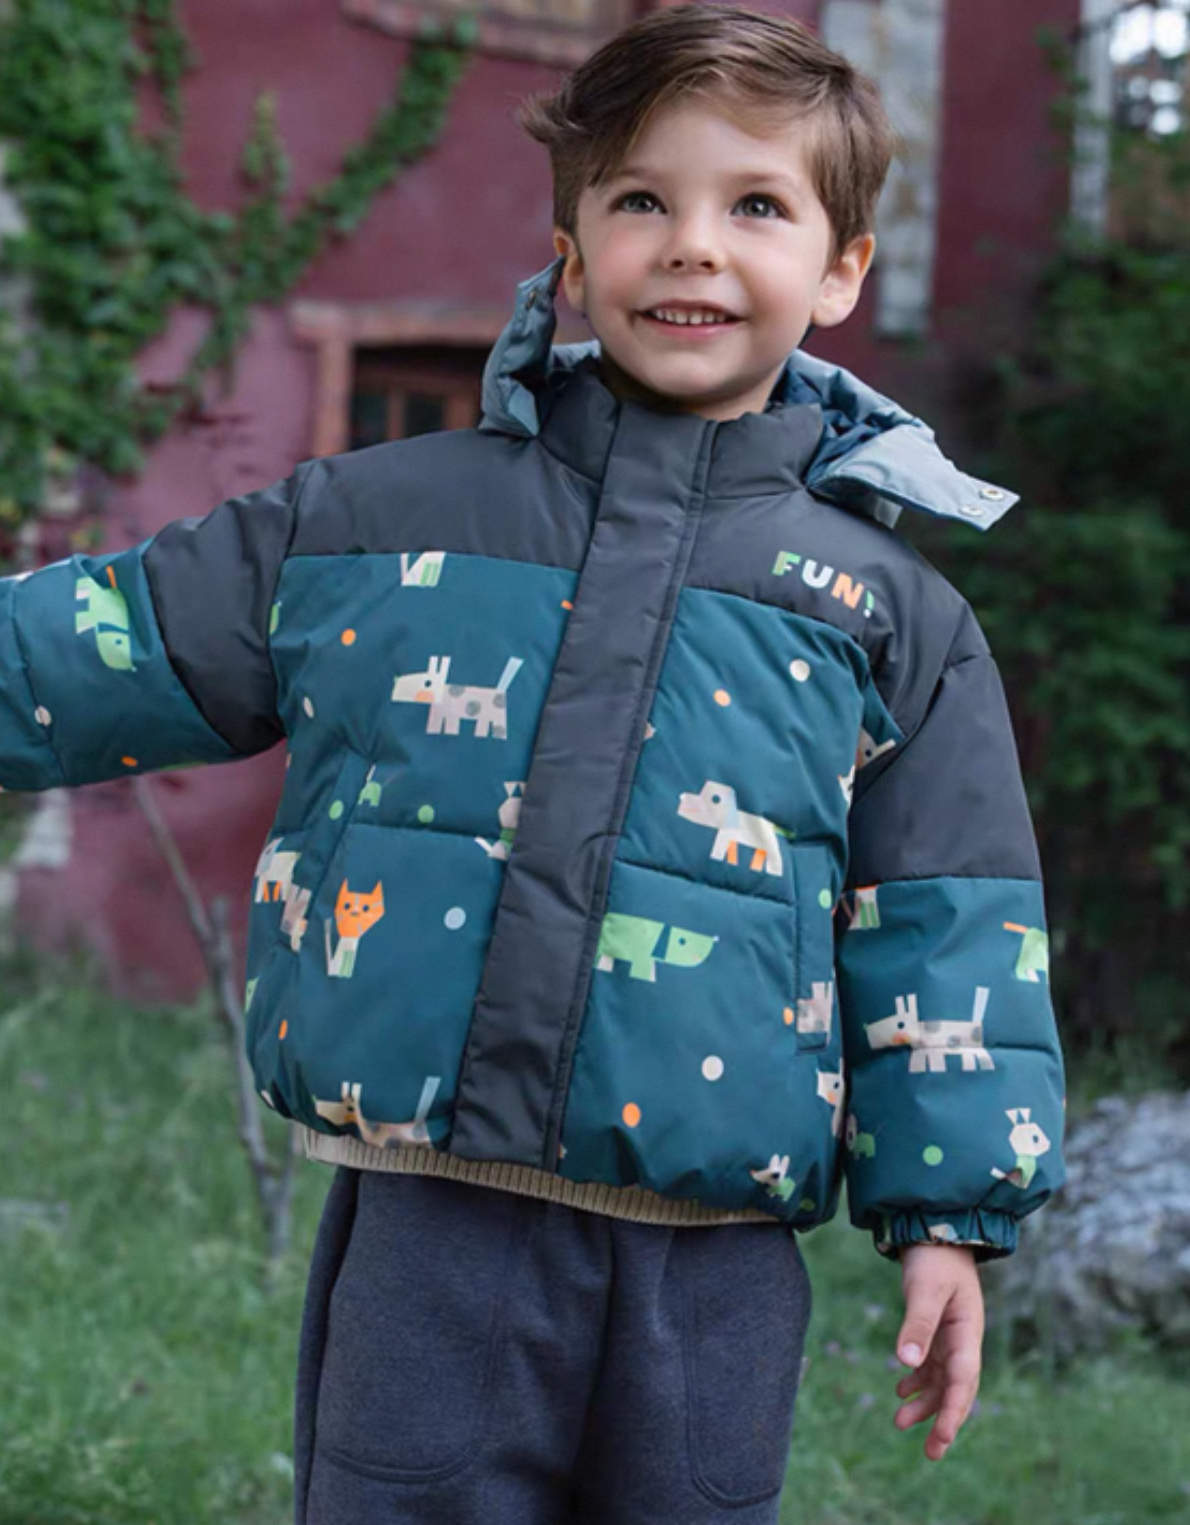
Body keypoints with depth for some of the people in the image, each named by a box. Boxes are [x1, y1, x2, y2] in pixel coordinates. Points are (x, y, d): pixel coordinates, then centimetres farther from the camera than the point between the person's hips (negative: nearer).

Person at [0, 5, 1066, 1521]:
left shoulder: (892, 616, 5)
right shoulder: (368, 524, 6)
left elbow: (940, 929, 6)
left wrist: (949, 1215, 4)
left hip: (711, 1276, 0)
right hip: (429, 1234, 0)